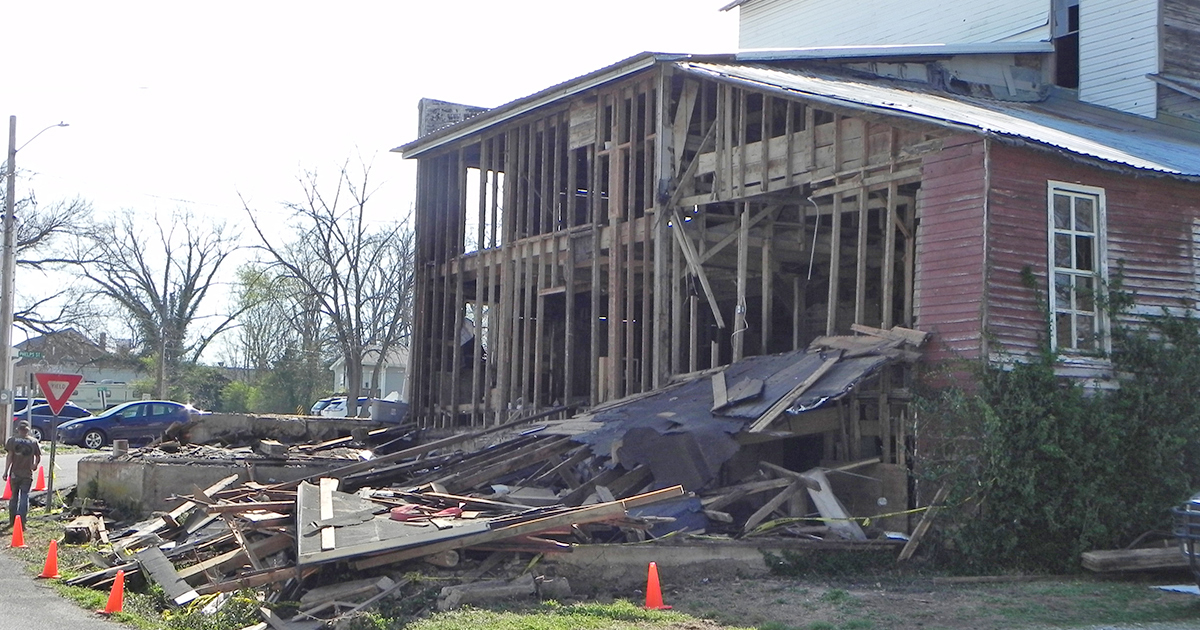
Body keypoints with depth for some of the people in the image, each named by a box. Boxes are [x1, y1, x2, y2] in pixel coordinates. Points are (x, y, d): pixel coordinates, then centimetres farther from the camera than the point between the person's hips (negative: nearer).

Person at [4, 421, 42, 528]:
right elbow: (38, 458, 3)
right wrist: (35, 465, 23)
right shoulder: (33, 442, 1)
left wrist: (6, 471, -4)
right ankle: (21, 522, -5)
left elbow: (9, 457, -7)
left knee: (14, 496, 14)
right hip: (27, 474, 0)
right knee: (24, 497, 2)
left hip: (14, 473, 1)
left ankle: (12, 521, 22)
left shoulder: (12, 440, -2)